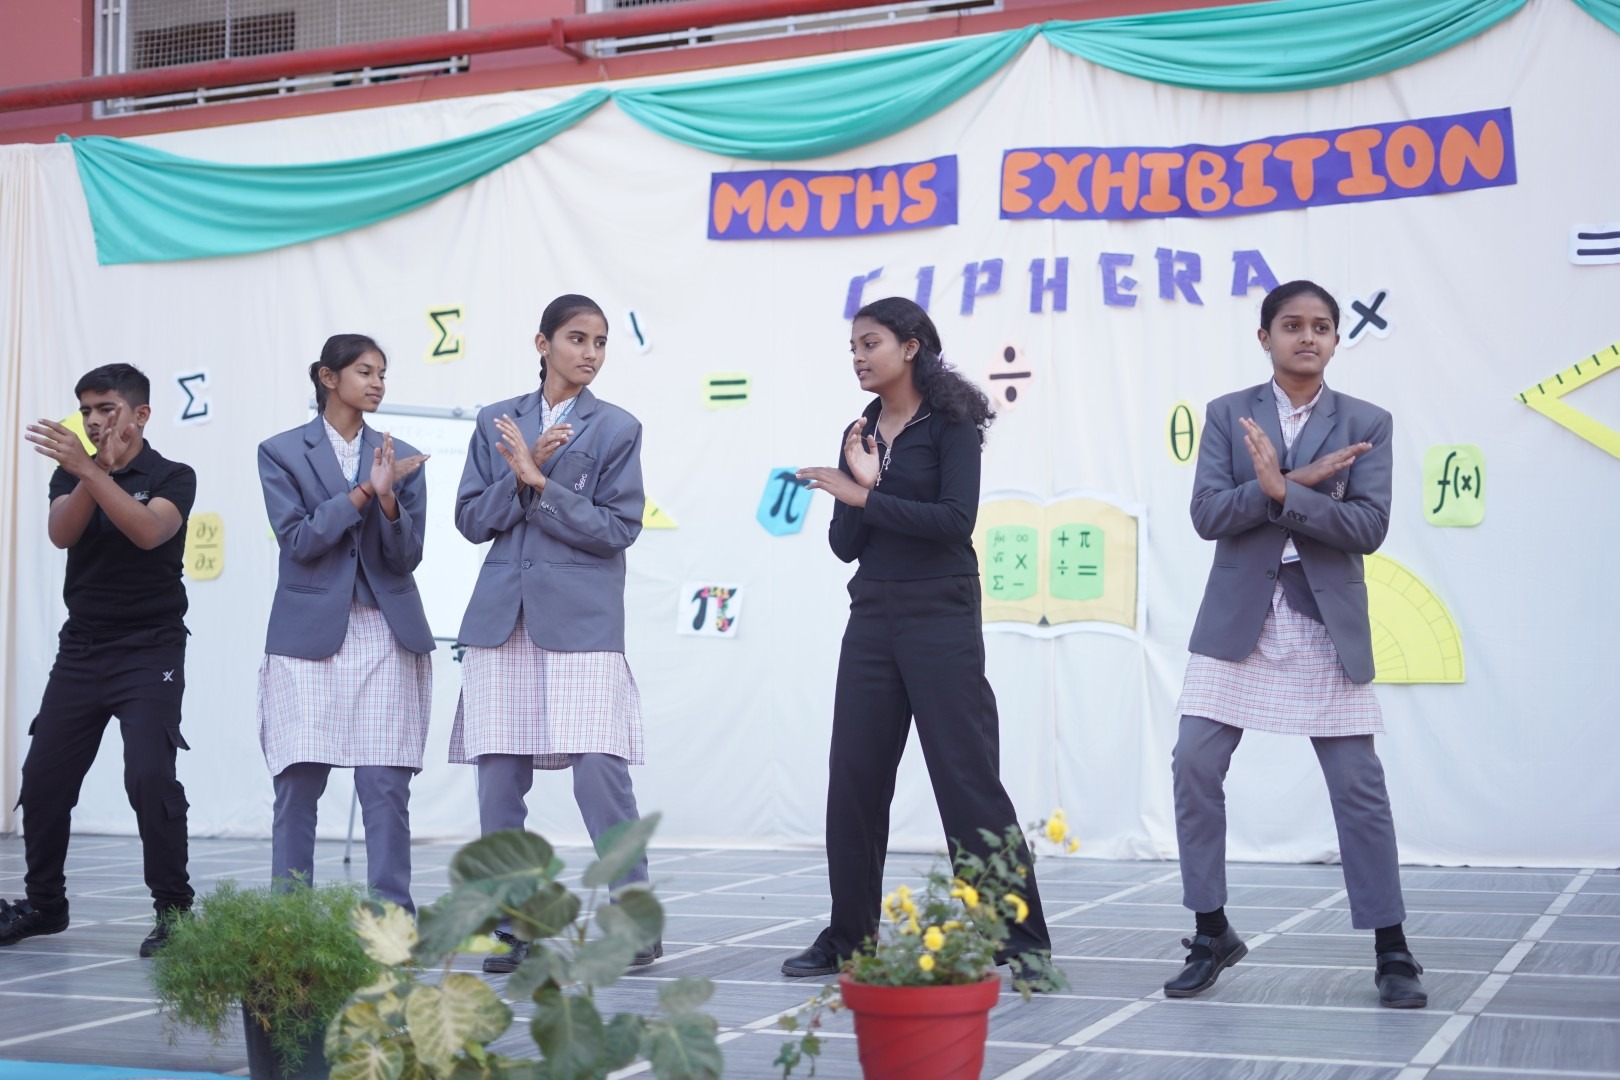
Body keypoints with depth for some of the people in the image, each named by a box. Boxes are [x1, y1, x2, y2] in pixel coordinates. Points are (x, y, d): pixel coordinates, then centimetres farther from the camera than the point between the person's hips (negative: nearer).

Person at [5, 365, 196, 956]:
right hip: (80, 648, 5)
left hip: (150, 650, -5)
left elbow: (149, 531, -23)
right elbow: (62, 533, -10)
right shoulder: (71, 474, 9)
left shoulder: (173, 477, -3)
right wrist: (96, 469, -23)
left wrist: (92, 471, -30)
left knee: (150, 776, -18)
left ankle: (173, 909, -6)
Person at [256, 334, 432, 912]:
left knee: (386, 787, -3)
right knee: (297, 784, -2)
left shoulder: (401, 458, 11)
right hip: (309, 634, -1)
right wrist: (363, 491, -13)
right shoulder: (281, 452, 5)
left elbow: (406, 557, 5)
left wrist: (388, 499, -13)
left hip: (386, 637, 2)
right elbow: (298, 540, -6)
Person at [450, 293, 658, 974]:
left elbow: (619, 528, -4)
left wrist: (538, 482, -11)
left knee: (600, 775, -10)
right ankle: (513, 928, 13)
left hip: (581, 620, -3)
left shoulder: (616, 428, 5)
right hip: (501, 621, 3)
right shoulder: (496, 422, 13)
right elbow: (471, 519, 8)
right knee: (498, 781, 2)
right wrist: (521, 472, -8)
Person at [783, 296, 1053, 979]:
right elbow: (846, 545, 8)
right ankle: (848, 937, 15)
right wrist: (860, 482, -9)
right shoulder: (860, 434, 13)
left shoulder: (950, 423, -3)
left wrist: (864, 496, -17)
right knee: (855, 776, 5)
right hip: (872, 615, 6)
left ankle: (1023, 941, -1)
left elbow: (956, 518, -17)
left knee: (967, 775, -7)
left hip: (940, 615, -6)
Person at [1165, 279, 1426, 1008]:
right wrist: (1299, 479, -15)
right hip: (1238, 621, 1)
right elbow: (1208, 514, -7)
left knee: (1358, 785, -1)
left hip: (1327, 627, -1)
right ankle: (1211, 934, 11)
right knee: (1195, 769, -5)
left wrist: (1282, 493, -19)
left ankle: (1391, 952, 10)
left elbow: (1369, 526, -9)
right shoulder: (1228, 415, 5)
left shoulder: (1367, 423, 3)